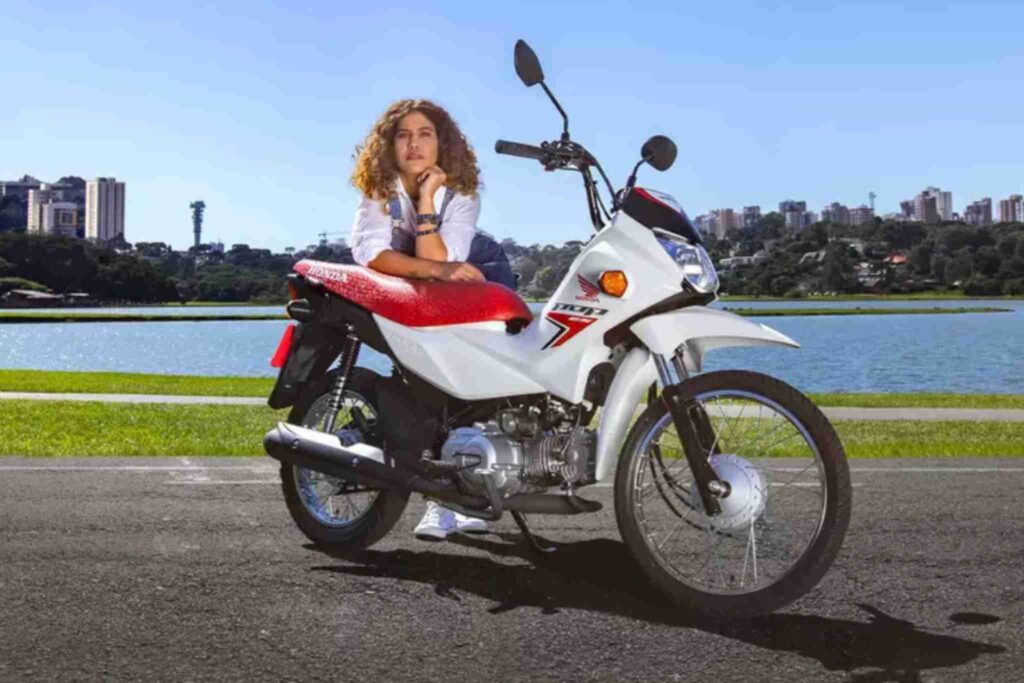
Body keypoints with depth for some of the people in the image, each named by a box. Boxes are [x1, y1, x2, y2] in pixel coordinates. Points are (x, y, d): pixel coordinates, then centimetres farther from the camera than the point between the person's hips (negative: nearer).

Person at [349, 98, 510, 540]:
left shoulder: (461, 193, -20)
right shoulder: (379, 190, -17)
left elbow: (441, 260, -33)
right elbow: (368, 251, -34)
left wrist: (426, 198, -36)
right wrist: (436, 269, -44)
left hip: (469, 275, 0)